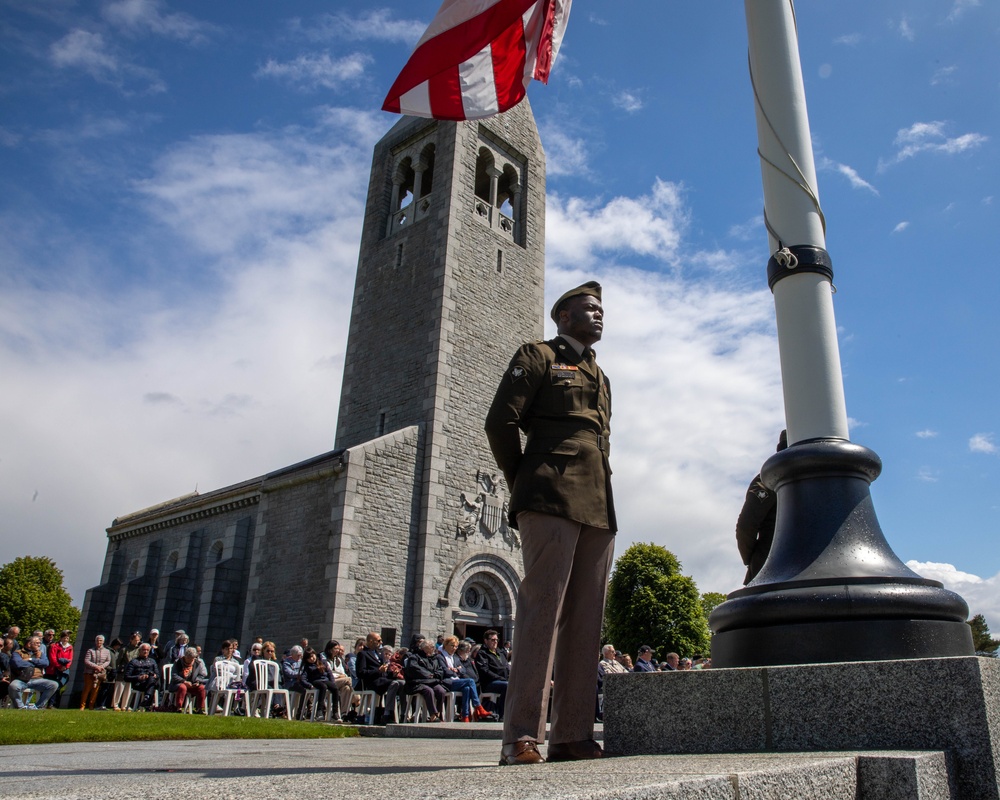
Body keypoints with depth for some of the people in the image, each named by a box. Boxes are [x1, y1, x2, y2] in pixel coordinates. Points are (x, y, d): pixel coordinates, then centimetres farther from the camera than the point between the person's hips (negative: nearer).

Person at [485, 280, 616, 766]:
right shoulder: (538, 356, 8)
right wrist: (524, 486, 3)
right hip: (553, 499, -7)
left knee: (585, 620, 3)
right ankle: (521, 737, -11)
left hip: (598, 507, 7)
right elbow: (501, 422, -2)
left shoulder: (599, 377, 28)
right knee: (543, 608, -13)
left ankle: (572, 735, 7)